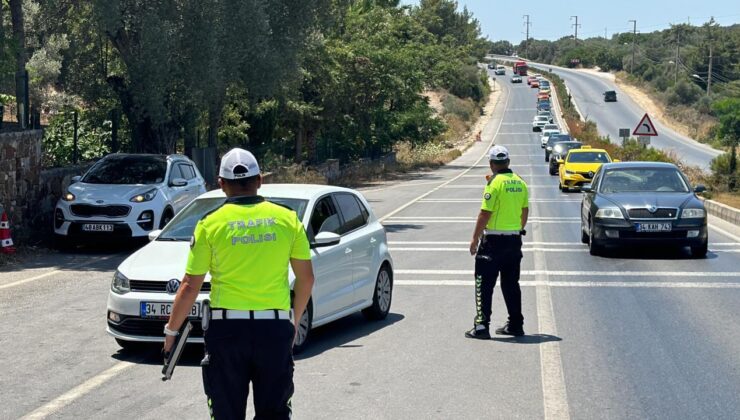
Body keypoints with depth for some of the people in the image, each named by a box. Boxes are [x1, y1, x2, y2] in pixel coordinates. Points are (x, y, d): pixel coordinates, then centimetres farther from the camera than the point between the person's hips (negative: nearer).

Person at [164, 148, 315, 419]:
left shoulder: (210, 225, -3)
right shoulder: (288, 219, 2)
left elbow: (190, 287, -2)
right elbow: (306, 278, 6)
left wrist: (171, 330, 10)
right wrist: (295, 320, 20)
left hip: (227, 328, -1)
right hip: (275, 328, 1)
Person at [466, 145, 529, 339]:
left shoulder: (494, 183, -15)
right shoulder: (520, 183, 7)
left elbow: (485, 214, -16)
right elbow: (525, 211, 14)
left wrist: (475, 239, -10)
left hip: (494, 240, -7)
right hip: (514, 239, 7)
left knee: (484, 285, -2)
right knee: (511, 284, 15)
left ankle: (481, 326, -5)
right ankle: (515, 325, 18)